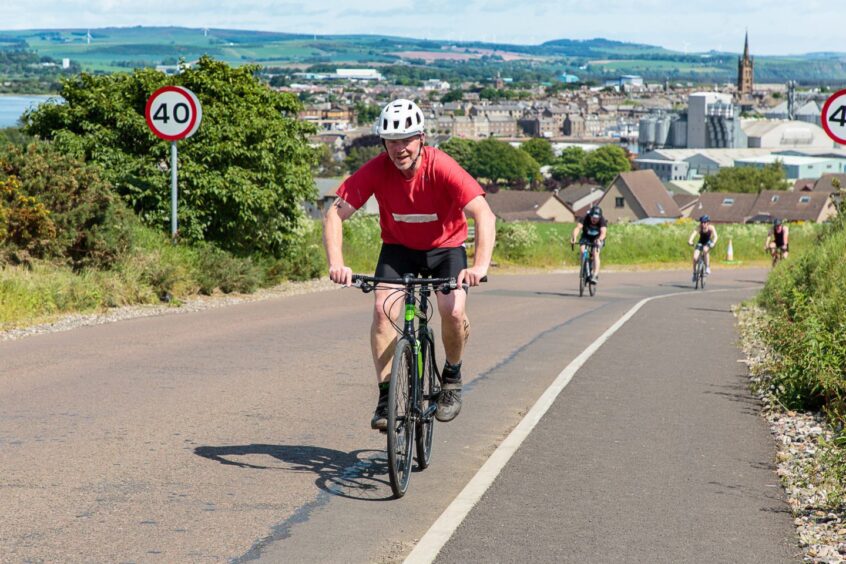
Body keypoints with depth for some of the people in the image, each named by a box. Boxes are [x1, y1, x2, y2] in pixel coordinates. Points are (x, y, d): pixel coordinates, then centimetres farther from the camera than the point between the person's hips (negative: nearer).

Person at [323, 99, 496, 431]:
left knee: (453, 312, -23)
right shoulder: (376, 170, -23)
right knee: (383, 309, -21)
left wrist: (480, 266, -49)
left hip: (445, 247, -2)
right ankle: (386, 397, -13)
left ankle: (452, 376, 7)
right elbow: (335, 215, -23)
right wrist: (336, 263, -39)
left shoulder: (442, 167, -28)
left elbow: (484, 215, -35)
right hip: (398, 247, 2)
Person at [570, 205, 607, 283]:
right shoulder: (585, 218, -26)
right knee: (581, 250, -25)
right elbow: (578, 228, -39)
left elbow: (603, 232, -41)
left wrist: (599, 239, -62)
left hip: (598, 239, -2)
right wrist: (574, 237, -58)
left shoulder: (602, 221, -26)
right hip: (586, 237, 2)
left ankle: (595, 274, -27)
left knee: (595, 253, -25)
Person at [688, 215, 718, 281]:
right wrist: (690, 241, -58)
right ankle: (694, 273, 7)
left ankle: (707, 268, -24)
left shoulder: (711, 228, -22)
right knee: (695, 258, -16)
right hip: (701, 243, 1)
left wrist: (713, 243, -53)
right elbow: (694, 234, -39)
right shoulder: (699, 228, -23)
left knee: (705, 250, -36)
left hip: (708, 243, -1)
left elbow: (715, 236, -34)